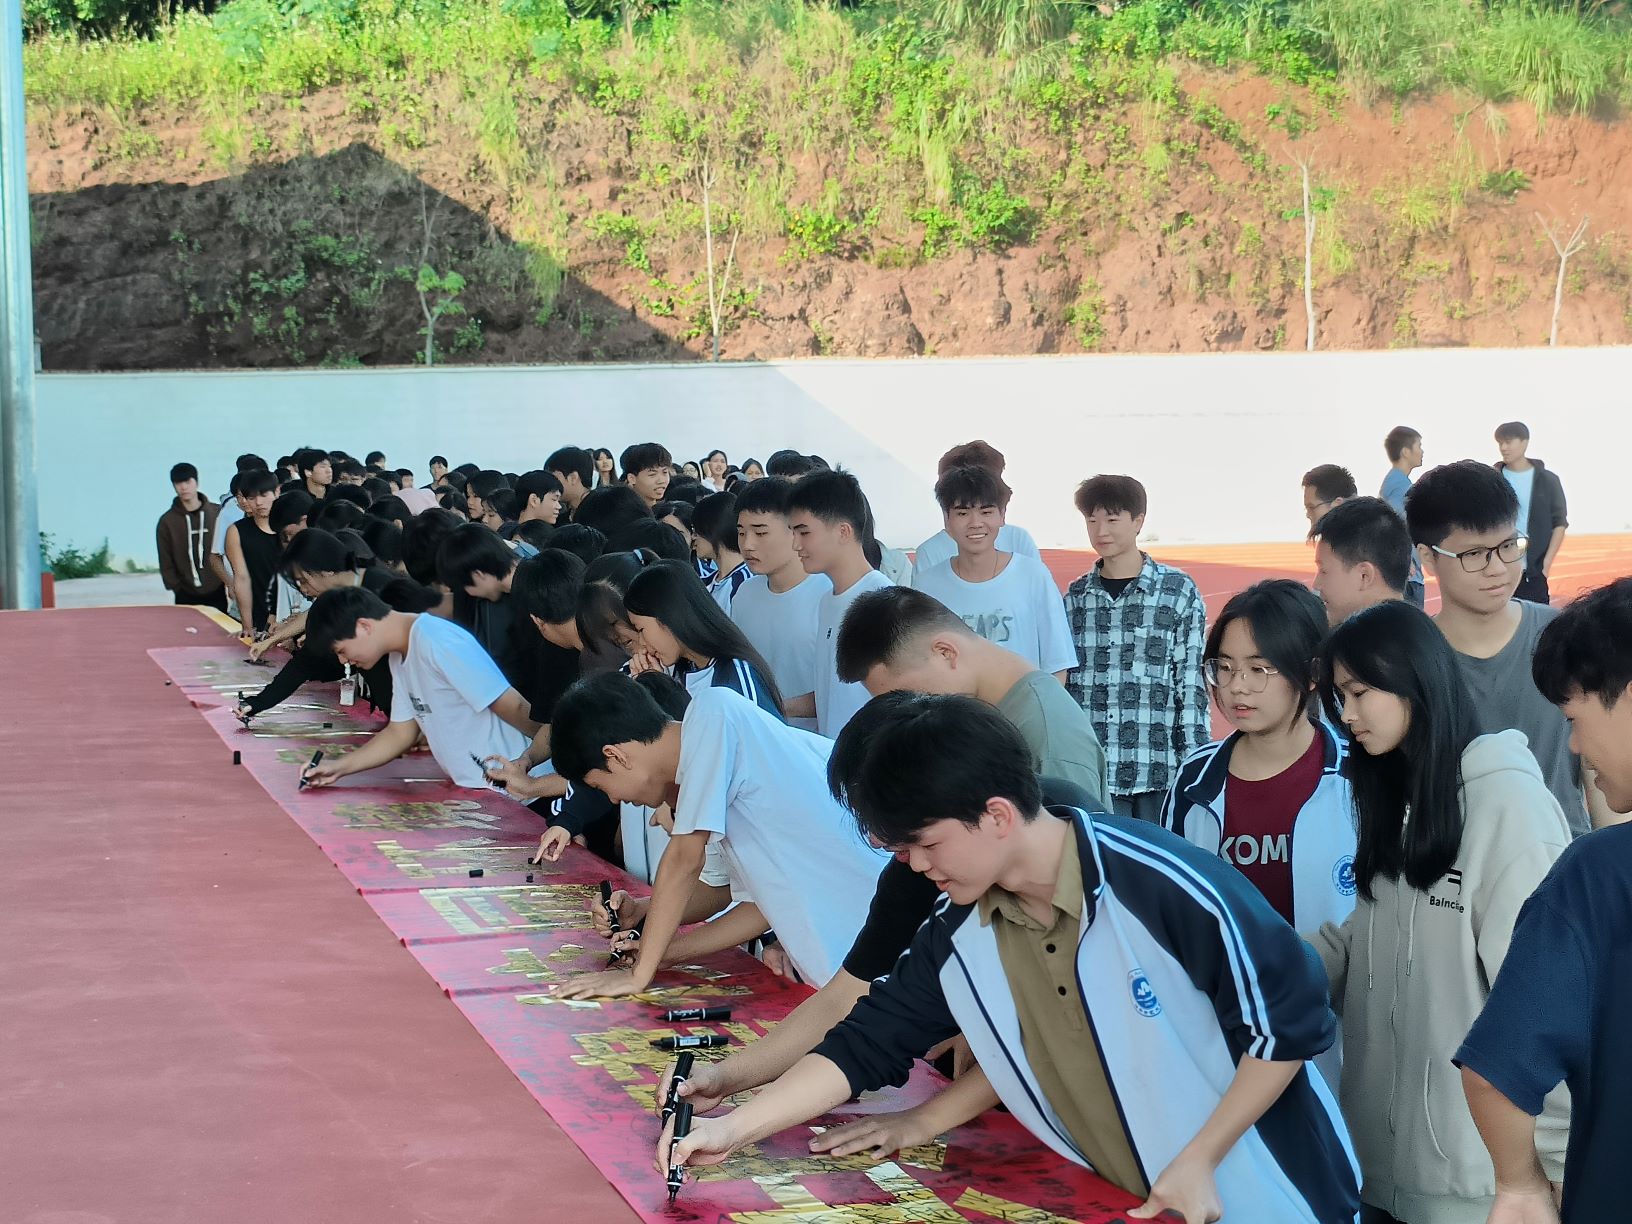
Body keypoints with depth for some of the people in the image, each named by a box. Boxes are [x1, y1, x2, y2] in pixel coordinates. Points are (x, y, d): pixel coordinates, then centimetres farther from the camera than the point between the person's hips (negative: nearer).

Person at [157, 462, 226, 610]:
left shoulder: (217, 513, 2)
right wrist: (177, 588, -4)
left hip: (217, 594, 1)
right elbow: (166, 562, 3)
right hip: (186, 598, -1)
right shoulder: (167, 521, 1)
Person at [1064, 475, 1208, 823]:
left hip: (1160, 769, -2)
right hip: (1092, 769, 2)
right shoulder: (1075, 597, 9)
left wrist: (1193, 766, -3)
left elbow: (1192, 685, 0)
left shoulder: (1179, 591, 1)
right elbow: (1062, 682, 12)